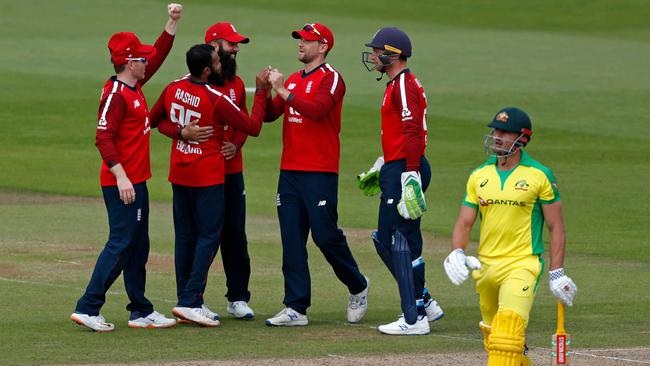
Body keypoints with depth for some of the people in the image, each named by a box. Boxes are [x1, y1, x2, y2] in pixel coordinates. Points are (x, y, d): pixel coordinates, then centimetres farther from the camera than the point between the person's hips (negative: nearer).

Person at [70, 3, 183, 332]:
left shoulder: (134, 86, 12)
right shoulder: (116, 94, -16)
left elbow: (159, 54, 23)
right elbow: (103, 137, -23)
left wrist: (172, 23, 16)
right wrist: (121, 176, -28)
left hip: (136, 182, 10)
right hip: (122, 183, -10)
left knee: (138, 247, 13)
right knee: (121, 244, -10)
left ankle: (141, 312, 18)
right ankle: (87, 308, -10)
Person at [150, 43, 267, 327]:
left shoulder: (173, 89, -1)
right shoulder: (217, 101, -20)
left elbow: (154, 120, 13)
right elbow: (253, 127, -11)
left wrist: (180, 131, 1)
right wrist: (262, 93, -2)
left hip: (179, 175, 7)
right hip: (207, 176, -7)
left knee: (185, 236, 11)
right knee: (209, 236, -3)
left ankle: (188, 302, 14)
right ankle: (190, 302, -12)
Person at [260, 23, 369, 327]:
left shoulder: (330, 79, -6)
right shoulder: (293, 79, 17)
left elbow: (317, 110, -23)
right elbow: (269, 114, 13)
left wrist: (283, 91, -20)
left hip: (320, 173, -7)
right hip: (290, 172, 7)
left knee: (325, 235, -7)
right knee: (292, 240, 2)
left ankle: (357, 288, 17)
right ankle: (296, 309, 3)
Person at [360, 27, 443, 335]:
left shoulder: (404, 85, -14)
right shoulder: (396, 85, 19)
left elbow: (412, 133, -23)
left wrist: (410, 175, -28)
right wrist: (382, 165, 31)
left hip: (404, 171, -11)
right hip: (395, 171, 11)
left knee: (401, 242, -8)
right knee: (385, 240, 16)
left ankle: (414, 319, -7)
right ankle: (424, 303, 23)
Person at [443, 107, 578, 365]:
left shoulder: (540, 176, -3)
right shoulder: (479, 176, 9)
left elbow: (556, 227, 0)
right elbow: (464, 223, 10)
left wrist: (557, 273, -4)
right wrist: (457, 253, -10)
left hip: (522, 265, -5)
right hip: (485, 266, 6)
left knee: (508, 329, -24)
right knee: (492, 336, 15)